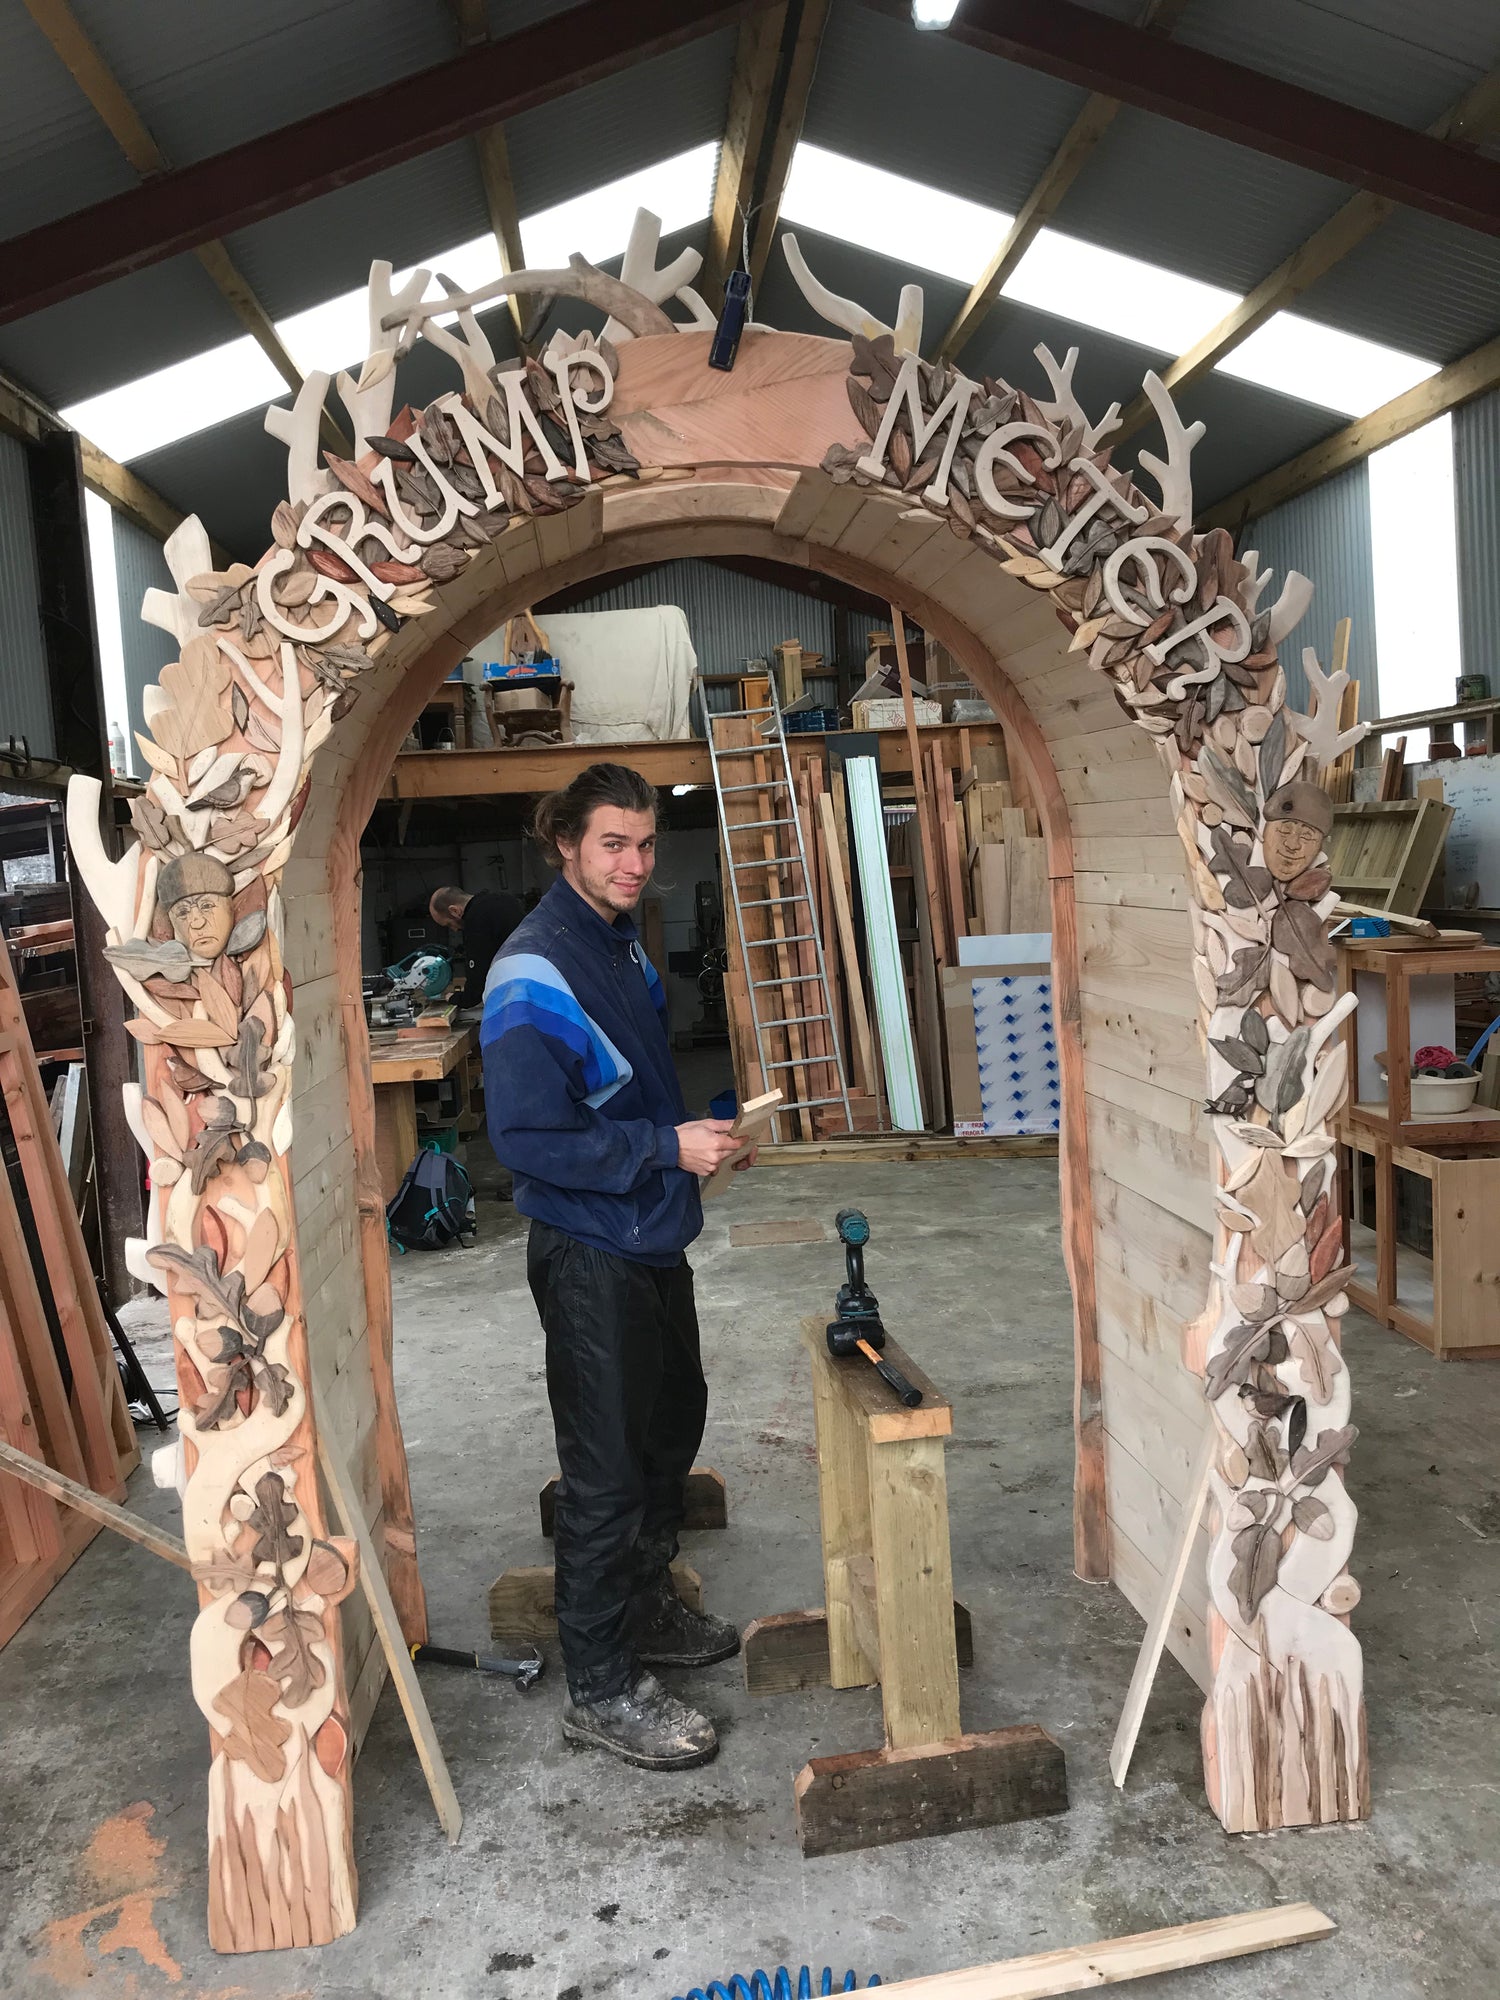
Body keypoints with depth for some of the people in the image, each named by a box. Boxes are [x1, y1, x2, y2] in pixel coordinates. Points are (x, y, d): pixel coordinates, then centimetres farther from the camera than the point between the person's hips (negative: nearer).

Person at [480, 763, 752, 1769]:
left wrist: (699, 1133, 9)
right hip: (591, 1257, -10)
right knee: (607, 1470, 1)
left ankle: (648, 1609, 42)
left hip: (654, 1241, 10)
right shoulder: (534, 972, -21)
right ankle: (603, 1687, 18)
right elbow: (528, 1138, -25)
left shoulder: (624, 944, 9)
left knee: (673, 1425, 22)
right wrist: (667, 1147, -24)